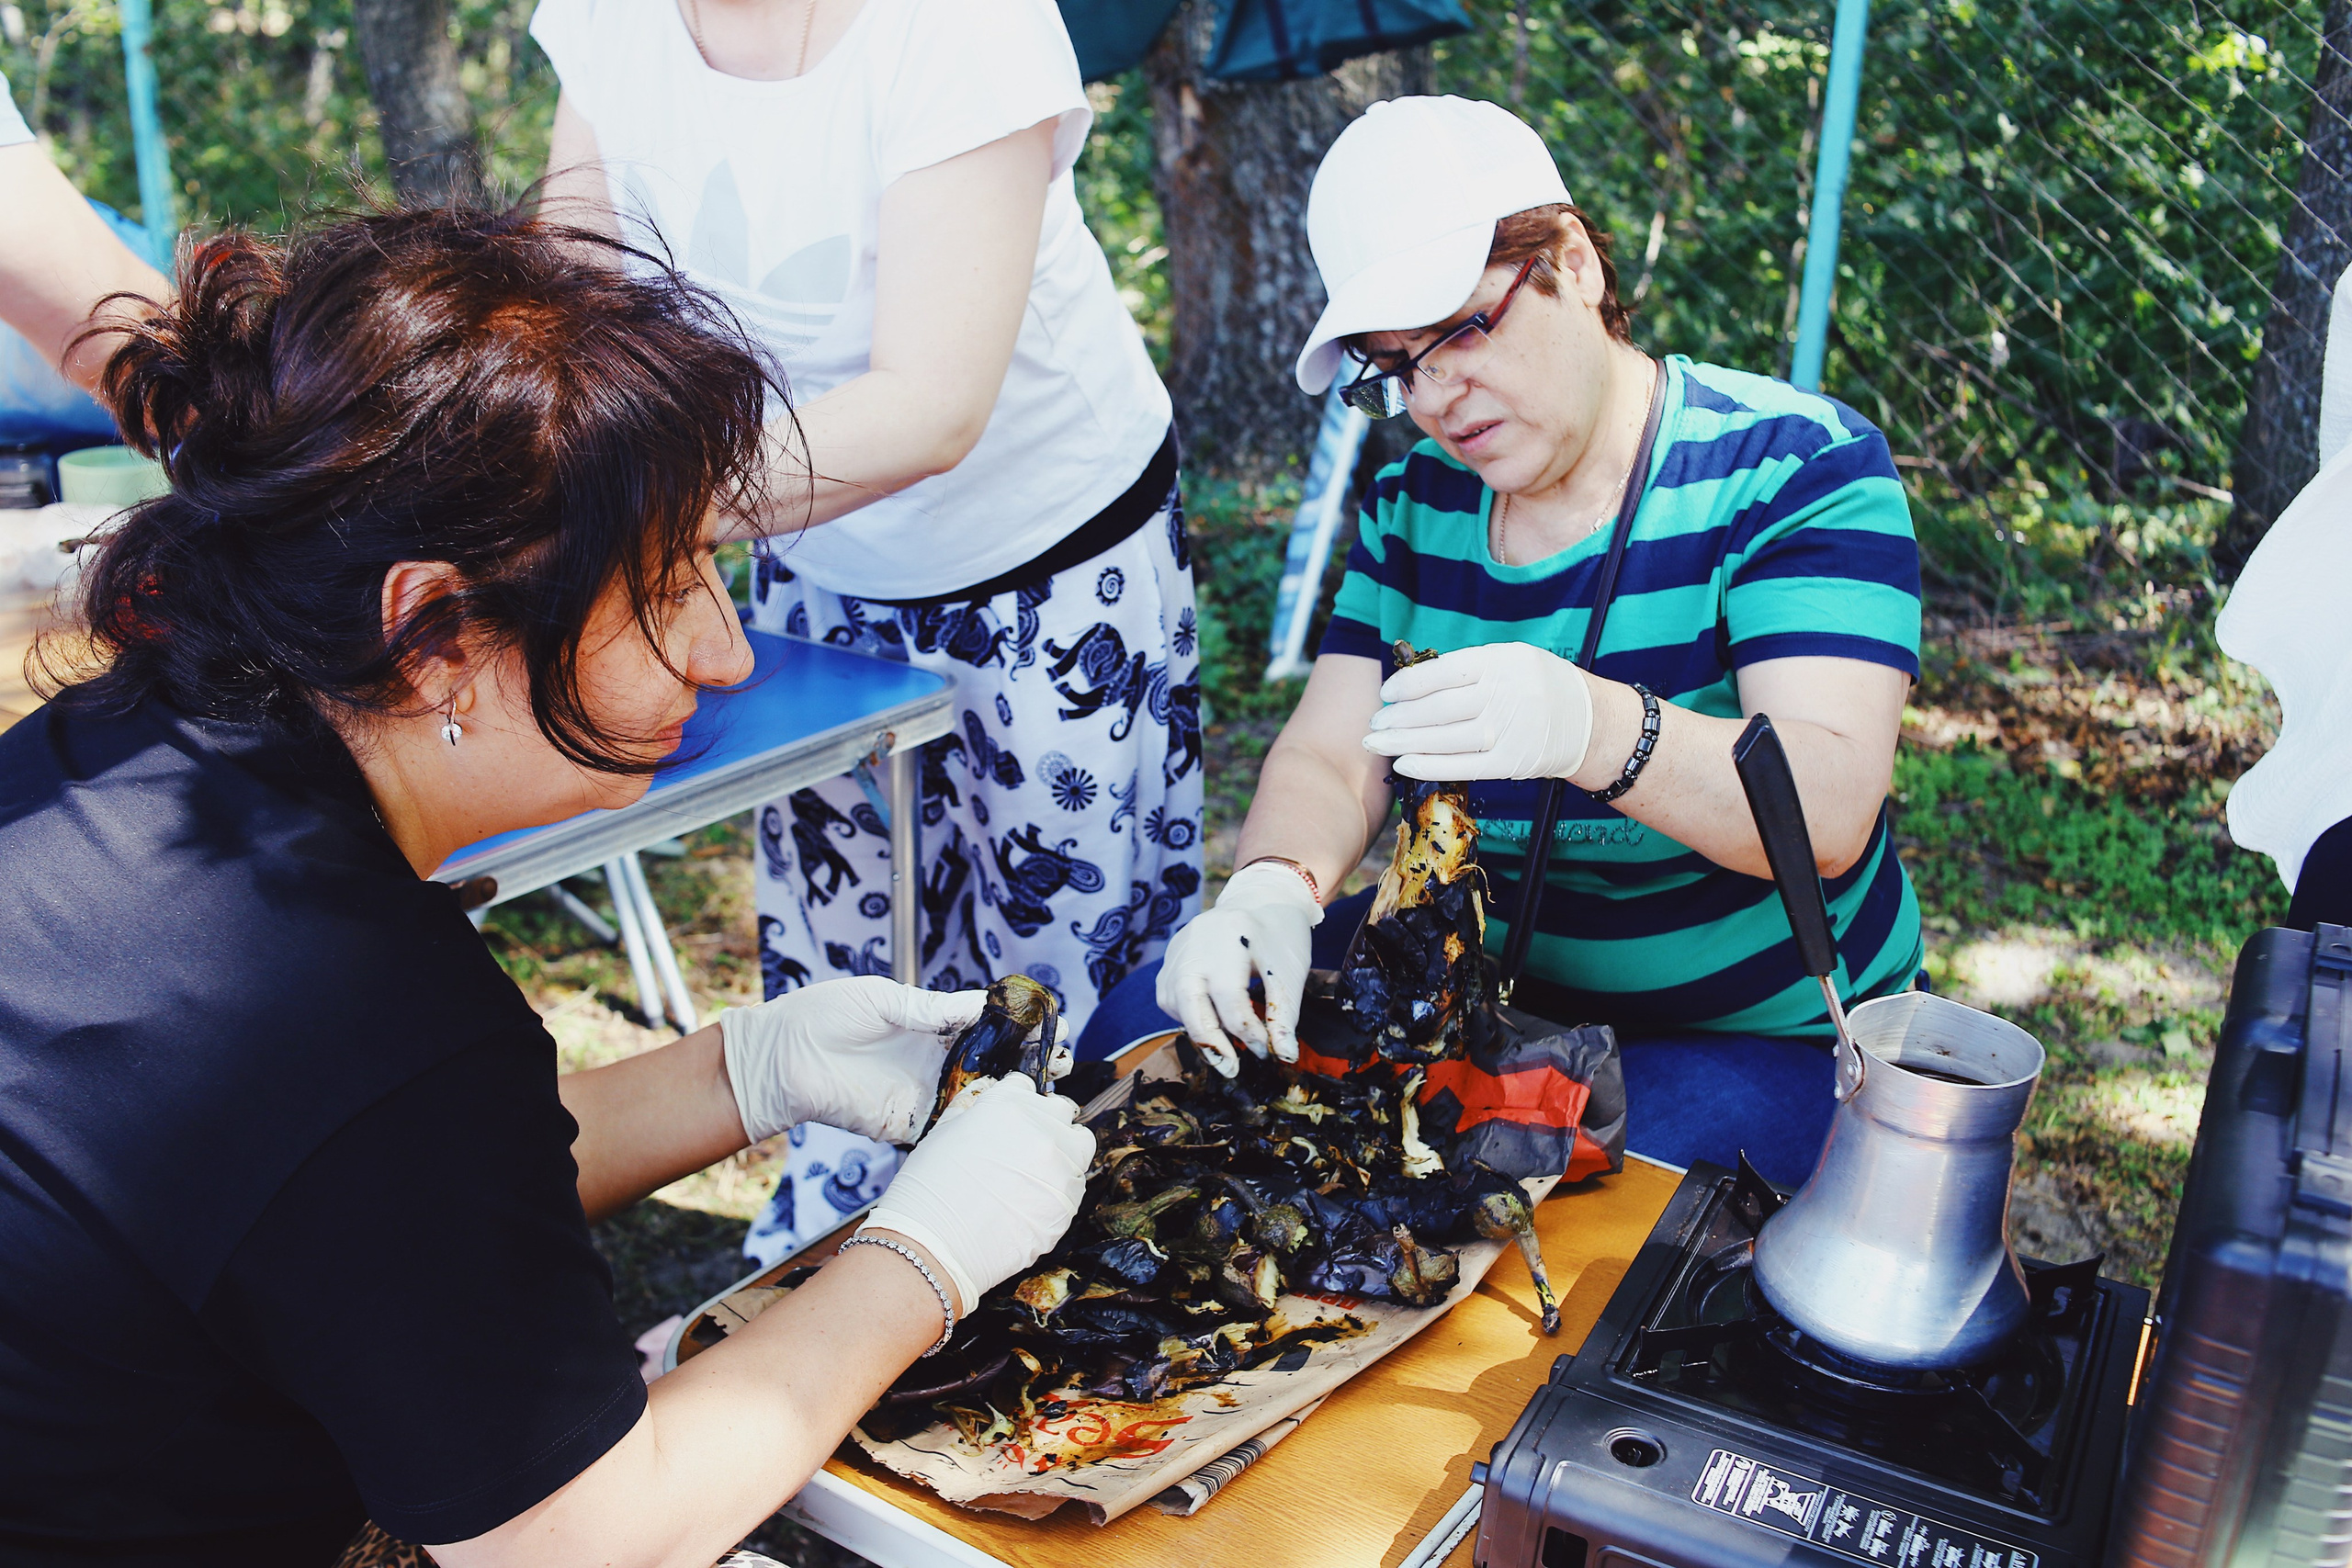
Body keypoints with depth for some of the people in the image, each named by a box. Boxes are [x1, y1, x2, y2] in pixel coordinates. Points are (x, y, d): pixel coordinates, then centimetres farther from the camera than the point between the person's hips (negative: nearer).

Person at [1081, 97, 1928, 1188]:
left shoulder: (1795, 465, -15)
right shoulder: (1415, 501, 2)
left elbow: (1831, 811, -27)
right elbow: (1327, 759, -6)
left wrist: (1597, 730, -46)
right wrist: (1272, 889, -29)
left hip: (1753, 1041, -4)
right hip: (1475, 970, 5)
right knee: (1140, 1036, -4)